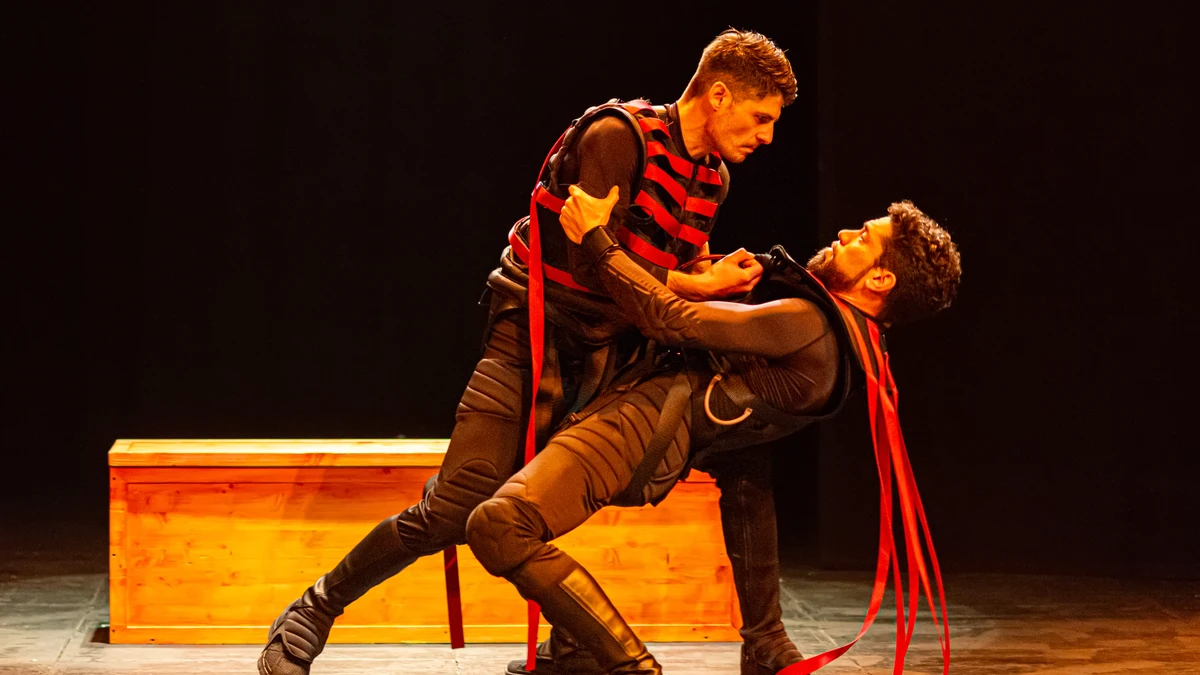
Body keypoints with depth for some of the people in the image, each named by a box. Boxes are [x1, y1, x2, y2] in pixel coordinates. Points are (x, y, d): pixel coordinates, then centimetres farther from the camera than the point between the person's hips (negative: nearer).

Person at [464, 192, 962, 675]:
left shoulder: (809, 325, -15)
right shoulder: (845, 340, 14)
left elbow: (673, 320, -14)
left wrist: (596, 238, -6)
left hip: (638, 425, -11)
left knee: (497, 527, -31)